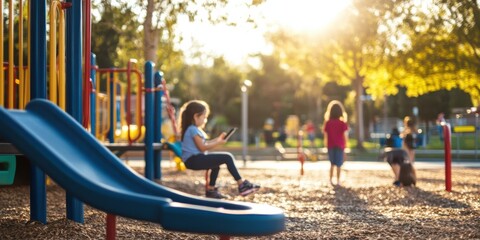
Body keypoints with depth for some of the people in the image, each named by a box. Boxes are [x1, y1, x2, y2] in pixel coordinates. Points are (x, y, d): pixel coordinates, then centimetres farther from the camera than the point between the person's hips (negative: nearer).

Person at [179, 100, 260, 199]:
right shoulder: (193, 130, -14)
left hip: (193, 160, 11)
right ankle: (242, 185, -11)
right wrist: (218, 143, -10)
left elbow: (204, 144, 22)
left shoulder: (193, 129, 19)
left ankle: (210, 189, 33)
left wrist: (217, 139, 17)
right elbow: (202, 147, -18)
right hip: (194, 160, -11)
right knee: (227, 157, -14)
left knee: (216, 163, 36)